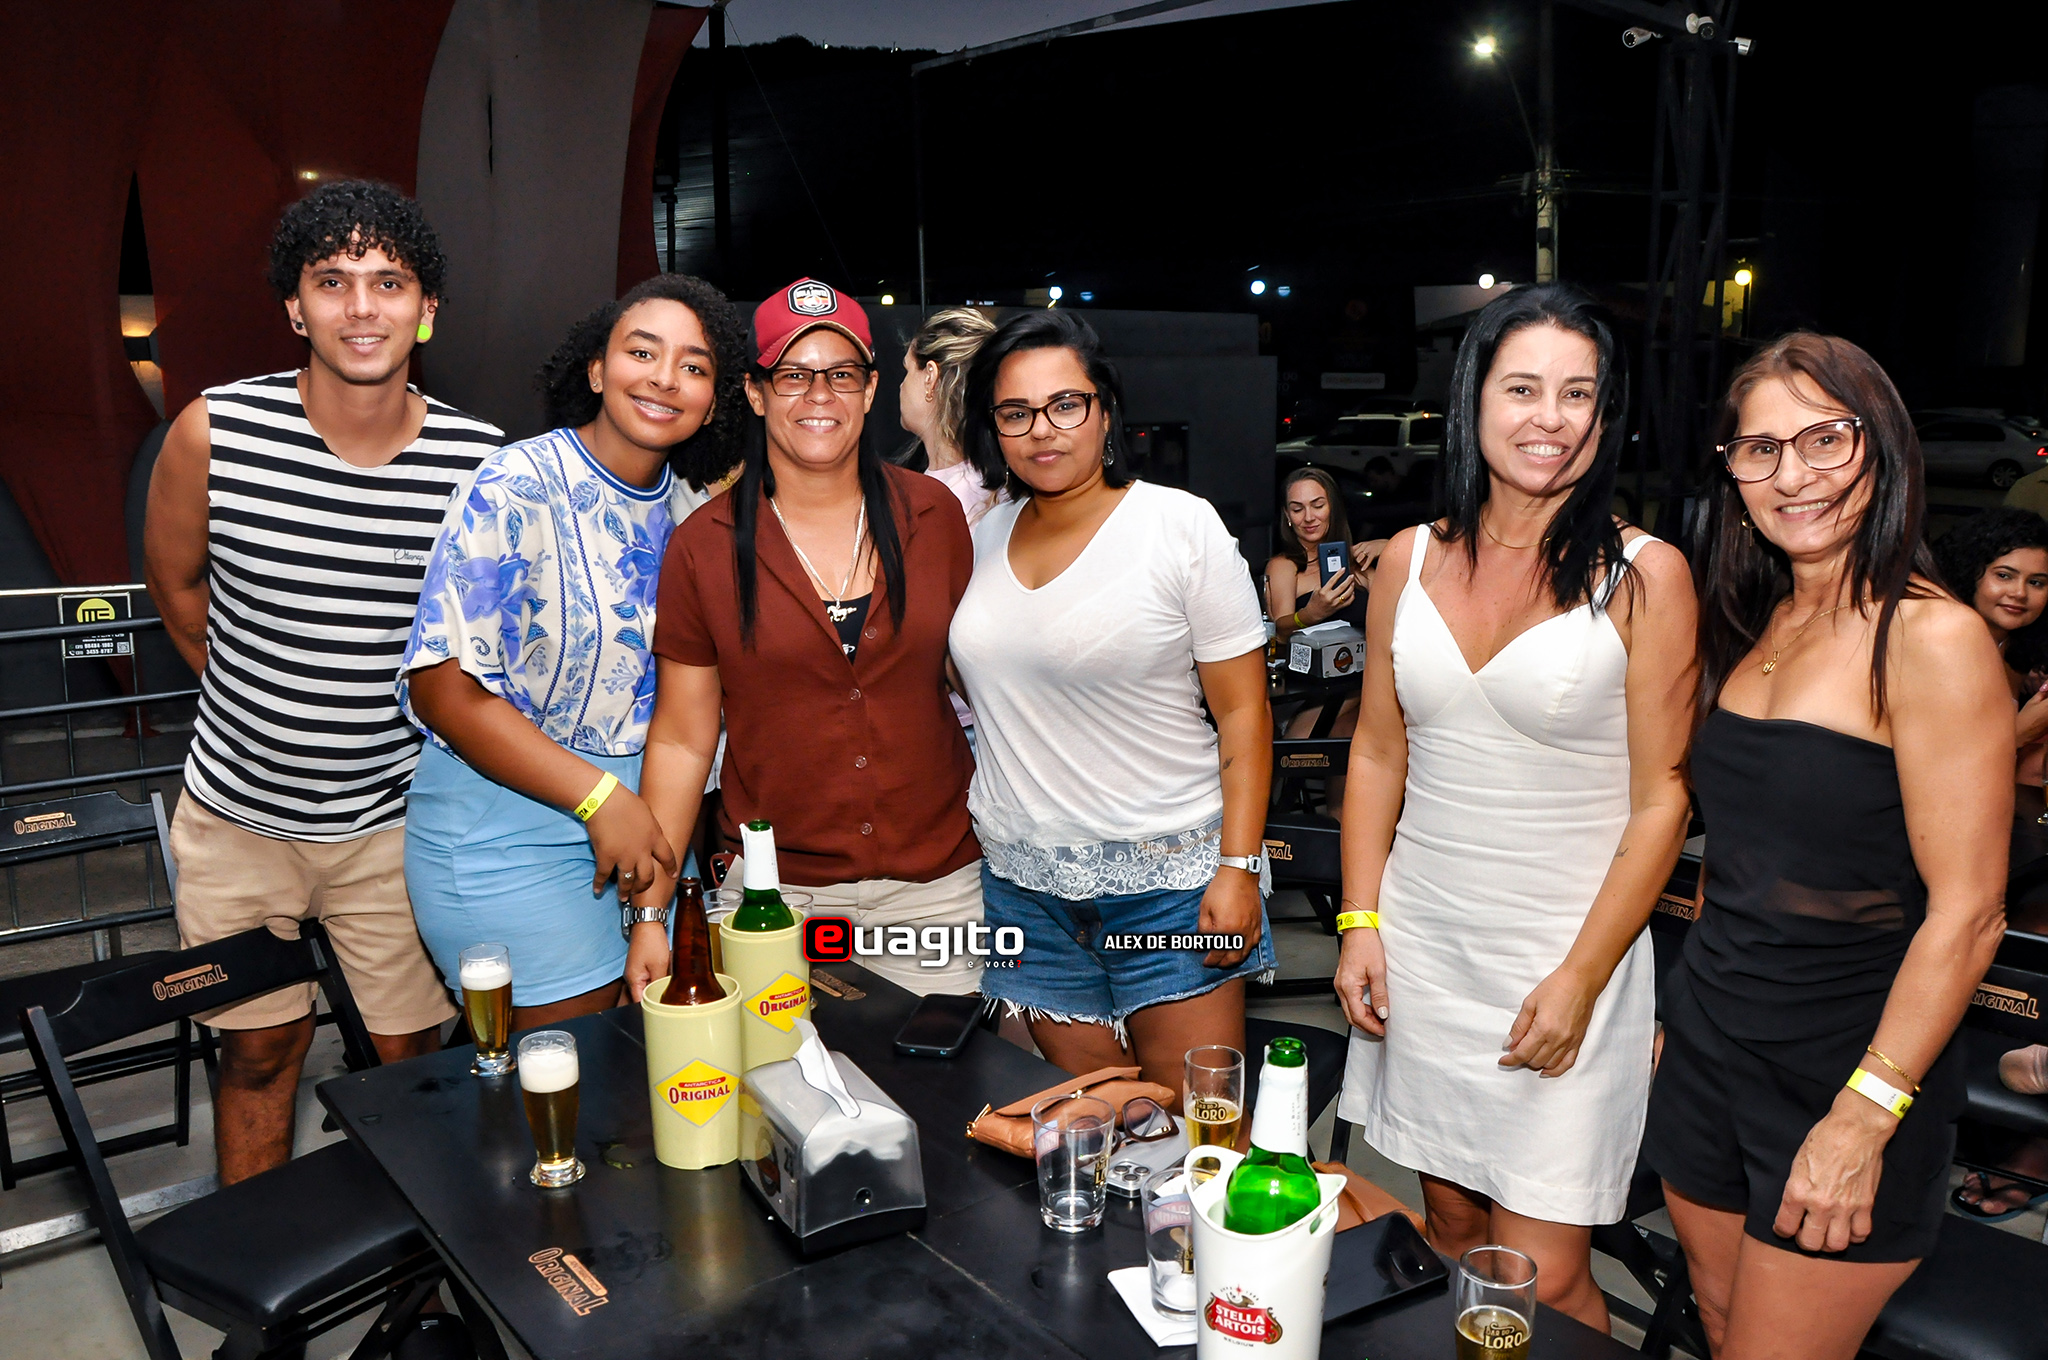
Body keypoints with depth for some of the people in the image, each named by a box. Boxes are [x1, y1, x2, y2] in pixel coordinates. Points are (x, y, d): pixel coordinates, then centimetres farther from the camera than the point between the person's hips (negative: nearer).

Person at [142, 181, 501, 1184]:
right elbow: (176, 586, 7)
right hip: (239, 810, 1)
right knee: (258, 1051, 15)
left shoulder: (479, 463, -12)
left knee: (412, 1053, 9)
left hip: (395, 815, 0)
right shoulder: (215, 433, -12)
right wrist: (270, 707, 12)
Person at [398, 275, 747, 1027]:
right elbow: (446, 689, -18)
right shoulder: (516, 488, -15)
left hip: (647, 809, 6)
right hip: (507, 824, -6)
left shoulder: (694, 506, 3)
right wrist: (600, 798, -20)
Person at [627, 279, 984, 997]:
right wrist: (649, 915, -3)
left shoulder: (933, 515, 0)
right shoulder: (703, 547, -4)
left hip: (936, 879, 2)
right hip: (774, 882, -1)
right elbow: (682, 739, -1)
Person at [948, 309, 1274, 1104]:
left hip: (1168, 875, -4)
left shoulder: (1180, 525, -7)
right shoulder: (981, 537, 7)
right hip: (1026, 881, 4)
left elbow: (1243, 712, -7)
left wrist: (1238, 866, -13)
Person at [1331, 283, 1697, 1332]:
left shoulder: (1643, 575, -7)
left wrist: (1580, 978, -12)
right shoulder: (1414, 558, 4)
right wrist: (1360, 920, 2)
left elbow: (1661, 798, -7)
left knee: (1541, 1277, 1)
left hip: (1562, 954, -3)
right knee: (1451, 1223, 16)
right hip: (1421, 943, 4)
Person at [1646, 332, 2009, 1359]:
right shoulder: (1756, 627, 7)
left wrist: (1865, 1116, -19)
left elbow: (1966, 914, -18)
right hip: (1709, 1045, 7)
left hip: (1845, 1069, -6)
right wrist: (1688, 1013, 13)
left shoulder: (1931, 639, -16)